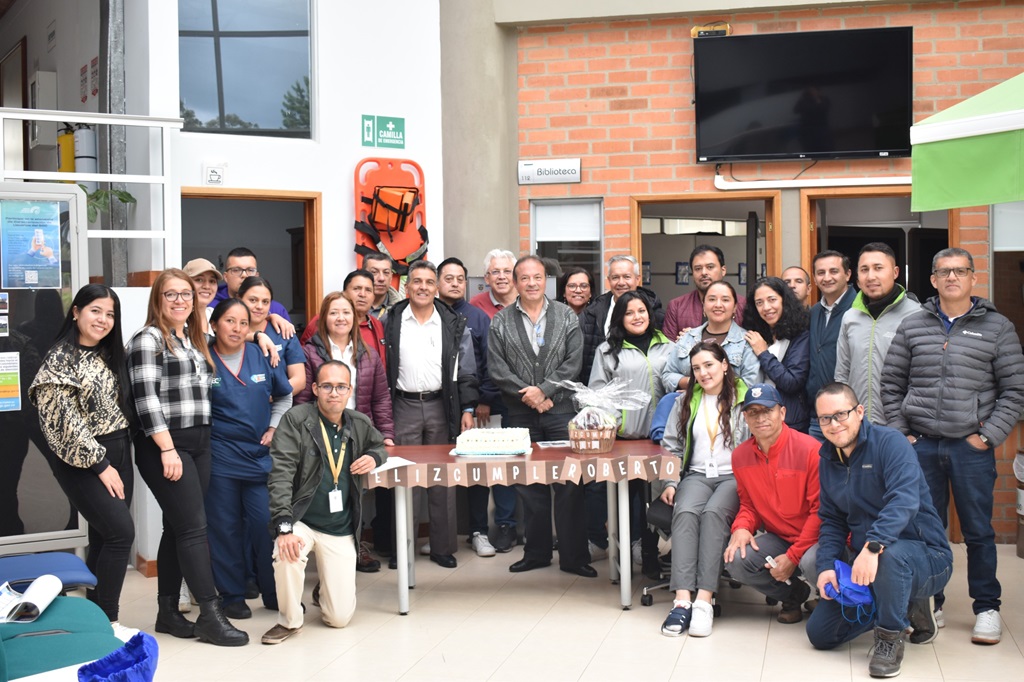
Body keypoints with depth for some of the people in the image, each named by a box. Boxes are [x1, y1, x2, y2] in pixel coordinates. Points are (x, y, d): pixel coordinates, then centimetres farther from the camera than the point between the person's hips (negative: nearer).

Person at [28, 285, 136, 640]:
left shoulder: (110, 354, 11)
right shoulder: (61, 358, -11)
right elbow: (65, 421, -15)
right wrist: (100, 465, -15)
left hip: (117, 453, 7)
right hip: (83, 460, -7)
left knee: (104, 536, 7)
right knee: (121, 532, -13)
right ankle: (107, 622, -3)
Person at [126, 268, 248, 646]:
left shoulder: (195, 340, 16)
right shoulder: (148, 340, -8)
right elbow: (146, 400, -14)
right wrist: (168, 449, -18)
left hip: (198, 444, 7)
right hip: (165, 445, -7)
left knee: (178, 527, 10)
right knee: (194, 527, -9)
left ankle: (167, 611, 17)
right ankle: (210, 616, -5)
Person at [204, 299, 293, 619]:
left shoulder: (262, 357, 6)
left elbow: (284, 395, 19)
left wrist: (274, 428, 9)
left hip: (260, 455, 2)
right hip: (220, 457, -2)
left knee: (266, 524, -1)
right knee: (225, 527, 5)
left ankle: (274, 593, 13)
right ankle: (232, 596, 17)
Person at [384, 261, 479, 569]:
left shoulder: (454, 324, 5)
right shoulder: (391, 323, 4)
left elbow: (466, 372, 6)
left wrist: (467, 409, -1)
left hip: (442, 407, 1)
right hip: (403, 407, 0)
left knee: (442, 479, 4)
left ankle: (443, 546, 12)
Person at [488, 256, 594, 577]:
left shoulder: (566, 316, 5)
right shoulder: (501, 321, 5)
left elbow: (573, 362, -2)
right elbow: (496, 367, -2)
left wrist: (544, 389, -12)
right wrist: (528, 395, -10)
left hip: (561, 409, -1)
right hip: (521, 414, 1)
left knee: (568, 484, -1)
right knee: (529, 485, 8)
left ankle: (573, 555, 6)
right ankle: (536, 552, 19)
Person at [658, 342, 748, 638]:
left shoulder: (746, 400, 6)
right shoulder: (685, 402, 20)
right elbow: (671, 447, 20)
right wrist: (670, 483, 5)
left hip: (735, 477, -3)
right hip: (696, 476, 3)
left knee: (714, 512, -34)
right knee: (685, 513, -30)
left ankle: (704, 601, -38)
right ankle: (682, 600, -40)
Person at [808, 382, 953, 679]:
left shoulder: (890, 442, -17)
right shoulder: (827, 461, 5)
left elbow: (904, 500, -32)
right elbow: (831, 521, 8)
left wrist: (873, 546, -45)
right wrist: (826, 565, -9)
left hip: (923, 556, -7)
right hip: (860, 562, 7)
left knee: (891, 553, -42)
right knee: (819, 633, 2)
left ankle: (890, 637, -17)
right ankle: (906, 607, 19)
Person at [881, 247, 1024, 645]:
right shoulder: (912, 327, 7)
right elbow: (891, 384, 10)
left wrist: (988, 436, -7)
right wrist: (900, 432, 2)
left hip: (972, 448, -2)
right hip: (921, 445, 2)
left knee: (979, 531, 5)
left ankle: (987, 608, 19)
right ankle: (928, 603, 23)